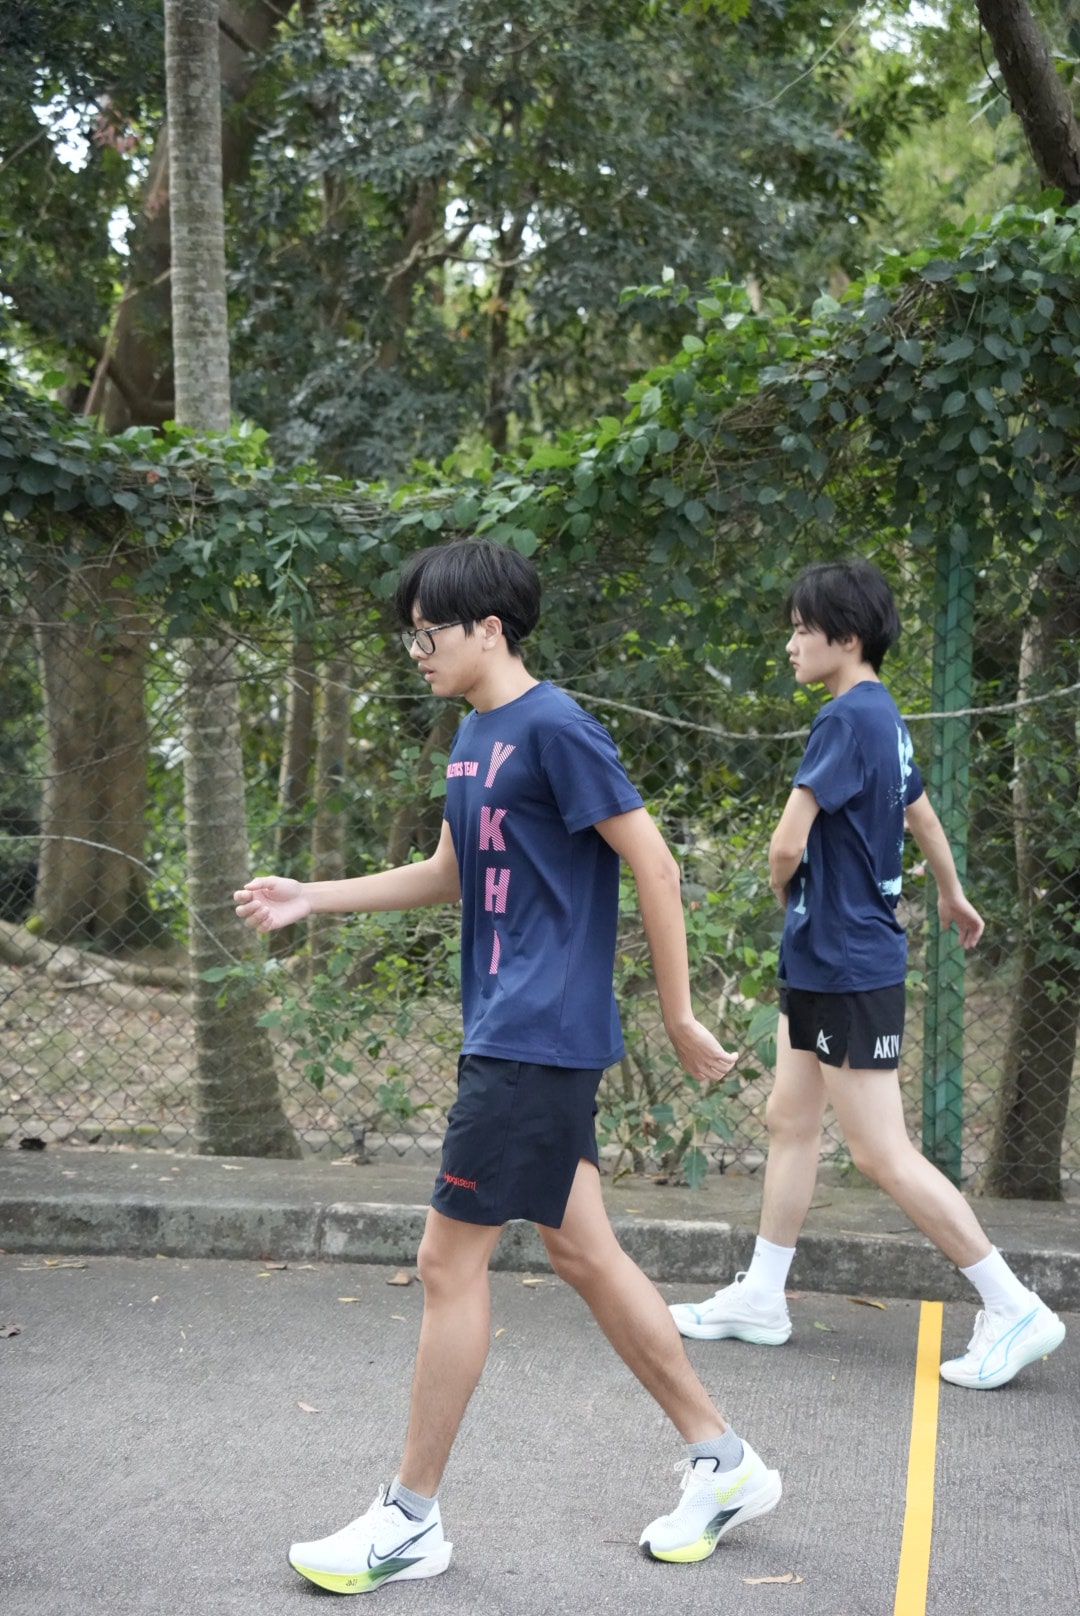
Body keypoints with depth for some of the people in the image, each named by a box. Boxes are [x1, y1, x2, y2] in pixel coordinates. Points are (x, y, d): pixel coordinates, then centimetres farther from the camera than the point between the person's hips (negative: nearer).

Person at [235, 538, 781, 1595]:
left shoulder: (553, 728, -14)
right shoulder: (472, 736, 14)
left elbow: (653, 865, -14)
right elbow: (449, 876, 25)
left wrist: (678, 1018, -12)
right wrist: (311, 899, 18)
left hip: (537, 1039, -9)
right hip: (510, 1033, 9)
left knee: (450, 1259, -4)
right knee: (579, 1250, 12)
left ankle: (411, 1520, 10)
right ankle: (723, 1463, 24)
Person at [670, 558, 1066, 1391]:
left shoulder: (849, 718, -20)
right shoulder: (886, 719, 11)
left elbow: (787, 845, -25)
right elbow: (923, 820, 27)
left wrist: (784, 892, -1)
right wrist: (953, 897, 44)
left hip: (848, 968, -10)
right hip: (822, 962, 10)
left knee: (885, 1156, -5)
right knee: (790, 1123, 16)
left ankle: (1014, 1309, 1)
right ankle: (761, 1297, 26)